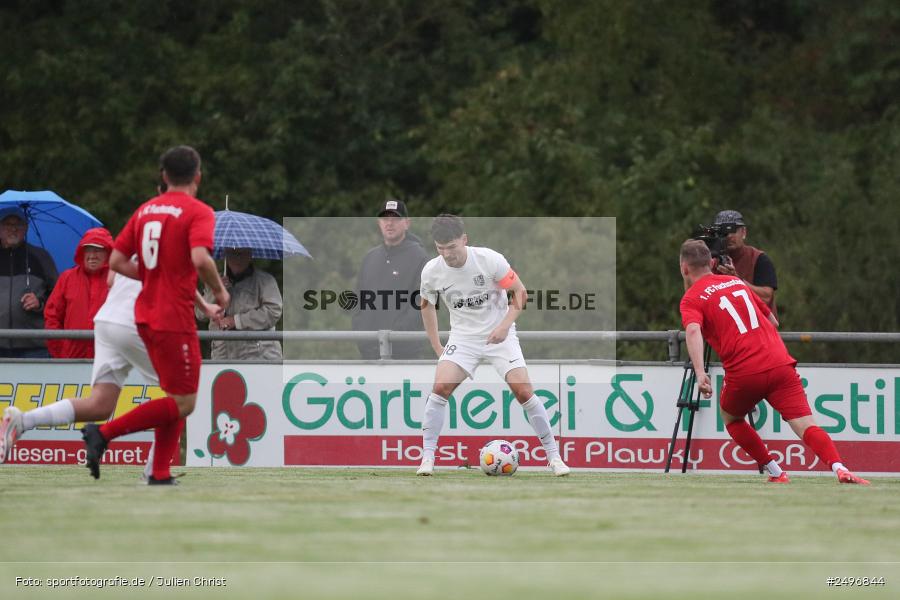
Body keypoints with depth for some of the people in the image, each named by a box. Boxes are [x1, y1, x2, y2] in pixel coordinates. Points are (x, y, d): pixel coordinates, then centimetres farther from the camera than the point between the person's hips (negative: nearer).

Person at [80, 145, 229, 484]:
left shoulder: (145, 210, 11)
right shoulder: (198, 212, -9)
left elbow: (116, 261, 10)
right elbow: (200, 259, -25)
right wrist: (219, 291, -9)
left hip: (147, 316, 8)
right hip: (175, 320, -8)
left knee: (177, 399, 15)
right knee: (183, 403, -3)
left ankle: (161, 475, 9)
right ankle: (104, 433, -10)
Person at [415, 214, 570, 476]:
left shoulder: (490, 260, -19)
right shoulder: (431, 271, -11)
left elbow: (520, 292, -8)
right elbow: (427, 304, 10)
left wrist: (505, 325, -21)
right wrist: (436, 347, 8)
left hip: (499, 335, -2)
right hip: (463, 337, 2)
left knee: (524, 392, -11)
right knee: (440, 388, -19)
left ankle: (553, 456, 1)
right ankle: (427, 457, -11)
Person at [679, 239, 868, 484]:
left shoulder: (692, 298, 7)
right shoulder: (737, 282, 24)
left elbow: (693, 330, -15)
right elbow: (772, 321, 32)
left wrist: (700, 374, -25)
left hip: (744, 373, -3)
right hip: (780, 363, 3)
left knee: (730, 418, 26)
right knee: (805, 425, -8)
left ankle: (775, 472, 15)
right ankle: (840, 468, -33)